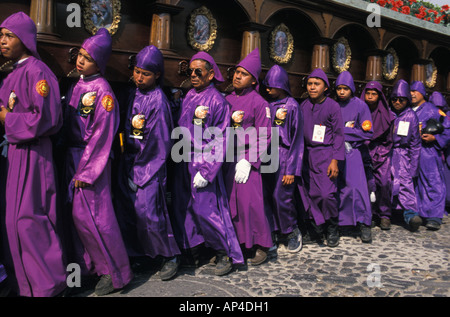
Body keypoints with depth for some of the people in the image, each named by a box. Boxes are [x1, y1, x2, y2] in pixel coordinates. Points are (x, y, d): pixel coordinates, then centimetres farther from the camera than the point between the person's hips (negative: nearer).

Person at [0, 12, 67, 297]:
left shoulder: (36, 71, -12)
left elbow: (44, 118, -19)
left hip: (32, 153, -9)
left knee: (28, 217, -5)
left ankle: (48, 284, 10)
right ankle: (26, 282, 27)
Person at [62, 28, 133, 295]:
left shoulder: (102, 90, -12)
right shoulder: (78, 85, 13)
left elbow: (101, 135, -15)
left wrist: (85, 172, -14)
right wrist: (73, 165, 12)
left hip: (92, 160, -8)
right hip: (73, 156, 8)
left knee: (93, 215, -5)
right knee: (79, 213, 10)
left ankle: (116, 273, 10)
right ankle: (92, 263, 26)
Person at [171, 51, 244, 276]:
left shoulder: (217, 101, -8)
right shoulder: (188, 96, 11)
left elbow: (219, 141, -12)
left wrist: (205, 171, -16)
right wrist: (177, 155, 10)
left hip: (204, 162, -7)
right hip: (184, 160, 7)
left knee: (204, 209, -7)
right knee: (182, 206, 10)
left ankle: (225, 254, 11)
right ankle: (192, 249, 27)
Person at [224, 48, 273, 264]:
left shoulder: (258, 102, -5)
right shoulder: (227, 99, 13)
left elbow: (264, 137, -9)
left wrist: (247, 161, -15)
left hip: (247, 159, -5)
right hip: (227, 159, 6)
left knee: (249, 202, -6)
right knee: (229, 201, 7)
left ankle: (261, 246, 11)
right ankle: (238, 244, 21)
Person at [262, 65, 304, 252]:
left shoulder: (292, 106, -4)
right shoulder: (268, 104, 11)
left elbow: (297, 138, -6)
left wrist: (291, 169, -11)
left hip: (284, 156, -5)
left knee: (281, 196, -6)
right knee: (268, 195, 3)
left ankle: (292, 233, 16)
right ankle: (277, 231, 19)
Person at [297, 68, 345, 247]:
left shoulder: (333, 106, -3)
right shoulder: (303, 106, 9)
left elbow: (338, 135, -4)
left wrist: (335, 160, -11)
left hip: (325, 155, -4)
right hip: (307, 155, 4)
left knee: (327, 194, -12)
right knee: (308, 193, 4)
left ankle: (332, 230, 11)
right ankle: (315, 230, 18)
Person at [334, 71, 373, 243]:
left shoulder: (360, 105, 2)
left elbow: (367, 132, -3)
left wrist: (343, 131, -8)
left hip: (351, 150, -2)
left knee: (355, 186, -9)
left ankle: (364, 224, 2)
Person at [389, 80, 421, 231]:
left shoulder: (411, 116, 5)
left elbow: (415, 143, 8)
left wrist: (413, 166, 3)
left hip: (402, 152, 0)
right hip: (385, 151, 1)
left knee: (405, 179, -17)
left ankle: (411, 214, -23)